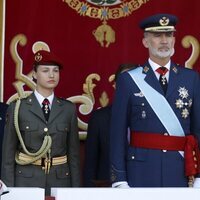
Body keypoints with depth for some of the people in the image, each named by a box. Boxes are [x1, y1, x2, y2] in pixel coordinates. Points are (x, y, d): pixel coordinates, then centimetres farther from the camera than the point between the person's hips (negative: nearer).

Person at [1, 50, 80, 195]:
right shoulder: (17, 108, 1)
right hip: (26, 182, -2)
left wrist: (76, 190, 2)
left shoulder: (68, 109, 7)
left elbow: (74, 152, 8)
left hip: (60, 181, 2)